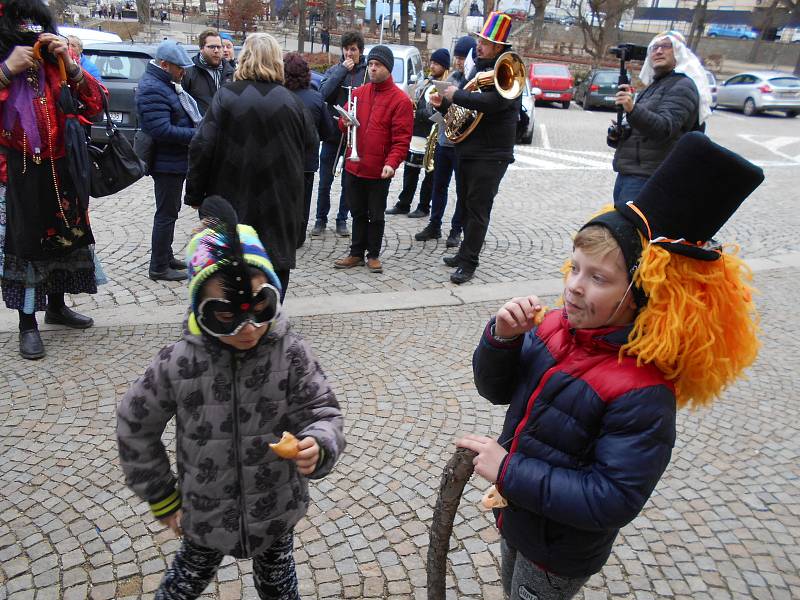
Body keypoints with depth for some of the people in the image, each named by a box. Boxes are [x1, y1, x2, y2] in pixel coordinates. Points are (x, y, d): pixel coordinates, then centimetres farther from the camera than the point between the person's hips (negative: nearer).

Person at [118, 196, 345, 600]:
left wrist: (317, 445, -40)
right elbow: (136, 426, -8)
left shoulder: (291, 354, -22)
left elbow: (323, 412, -16)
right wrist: (162, 499, 0)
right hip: (204, 513, 0)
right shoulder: (179, 364, -23)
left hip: (277, 508, 1)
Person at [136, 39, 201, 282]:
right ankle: (159, 268, 9)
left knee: (170, 210, 20)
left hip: (175, 161, 10)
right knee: (166, 214, -2)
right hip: (167, 162, -10)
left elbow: (182, 114, 22)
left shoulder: (166, 83, 12)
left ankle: (166, 256, 34)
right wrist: (196, 134, -23)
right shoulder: (152, 89, -20)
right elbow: (162, 130, -28)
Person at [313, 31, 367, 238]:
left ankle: (342, 219, 24)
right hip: (332, 135, 1)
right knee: (325, 182, 7)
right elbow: (324, 93, -14)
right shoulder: (334, 70, 3)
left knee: (348, 182, 10)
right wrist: (342, 69, -14)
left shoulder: (368, 72, -3)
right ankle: (321, 219, 21)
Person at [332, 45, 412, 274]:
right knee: (358, 213, 14)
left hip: (379, 171, -4)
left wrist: (391, 163, -25)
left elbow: (401, 138, -12)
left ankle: (373, 255, 21)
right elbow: (343, 124, 17)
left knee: (376, 216, 7)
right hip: (354, 167, 5)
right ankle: (356, 254, 24)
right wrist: (345, 122, -7)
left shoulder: (400, 99, -7)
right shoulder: (358, 92, 9)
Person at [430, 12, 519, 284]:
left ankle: (468, 263, -1)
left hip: (491, 155, -9)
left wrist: (457, 94, -21)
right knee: (466, 205, 15)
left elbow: (493, 102, -30)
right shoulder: (478, 68, 15)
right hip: (466, 150, 9)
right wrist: (444, 103, 4)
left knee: (478, 209, -6)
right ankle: (465, 253, 27)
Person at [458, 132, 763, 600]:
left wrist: (508, 471, -30)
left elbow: (611, 500, -31)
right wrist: (503, 338, -24)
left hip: (560, 550, -6)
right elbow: (496, 389, -3)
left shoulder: (643, 394, -34)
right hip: (516, 512, 6)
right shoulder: (557, 327, -15)